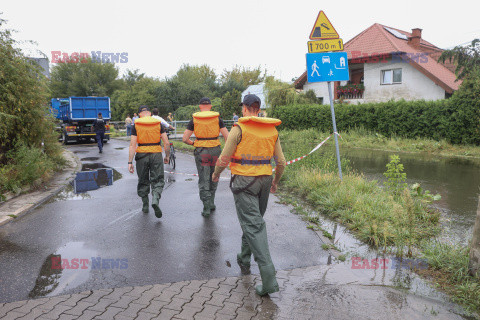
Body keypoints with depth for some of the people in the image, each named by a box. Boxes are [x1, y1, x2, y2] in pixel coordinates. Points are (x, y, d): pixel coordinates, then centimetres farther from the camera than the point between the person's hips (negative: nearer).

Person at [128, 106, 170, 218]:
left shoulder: (136, 125, -1)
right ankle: (155, 200, -20)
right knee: (157, 180, 5)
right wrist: (167, 156, 11)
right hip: (156, 154, 0)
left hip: (141, 155, 0)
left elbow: (132, 145, -7)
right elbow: (166, 143, -2)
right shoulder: (158, 124, 2)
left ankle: (145, 205, 23)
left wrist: (130, 162, -6)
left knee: (143, 181, 15)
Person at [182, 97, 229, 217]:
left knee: (203, 180, 5)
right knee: (214, 179, 19)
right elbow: (227, 137, -3)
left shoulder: (194, 120, 1)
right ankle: (211, 203, 25)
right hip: (215, 150, 1)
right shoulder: (217, 119, 1)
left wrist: (193, 143, 17)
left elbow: (185, 139, -2)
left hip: (200, 151, -1)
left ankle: (207, 207, 0)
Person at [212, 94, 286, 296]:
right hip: (264, 180, 6)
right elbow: (281, 162, 8)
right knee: (254, 220, 23)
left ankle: (269, 279, -13)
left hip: (243, 182, -6)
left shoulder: (239, 128, -10)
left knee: (253, 227, -7)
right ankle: (244, 260, 42)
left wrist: (216, 173, 10)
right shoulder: (272, 130, 7)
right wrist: (275, 181, 24)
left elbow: (224, 158, -10)